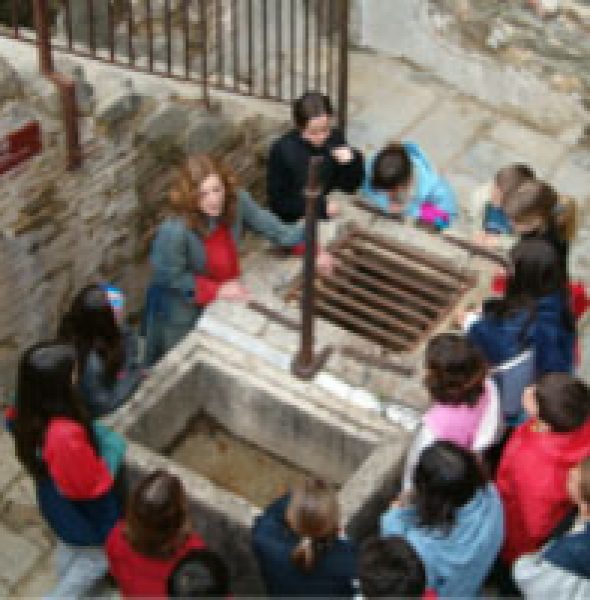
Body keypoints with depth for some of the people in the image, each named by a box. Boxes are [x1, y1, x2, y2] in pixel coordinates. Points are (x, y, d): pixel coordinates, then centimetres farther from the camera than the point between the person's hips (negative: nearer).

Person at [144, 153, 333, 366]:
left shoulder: (236, 201, -24)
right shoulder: (174, 231, -38)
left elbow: (274, 227, -14)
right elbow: (170, 276, -24)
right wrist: (217, 290, -26)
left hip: (224, 296, 5)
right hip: (183, 306, -5)